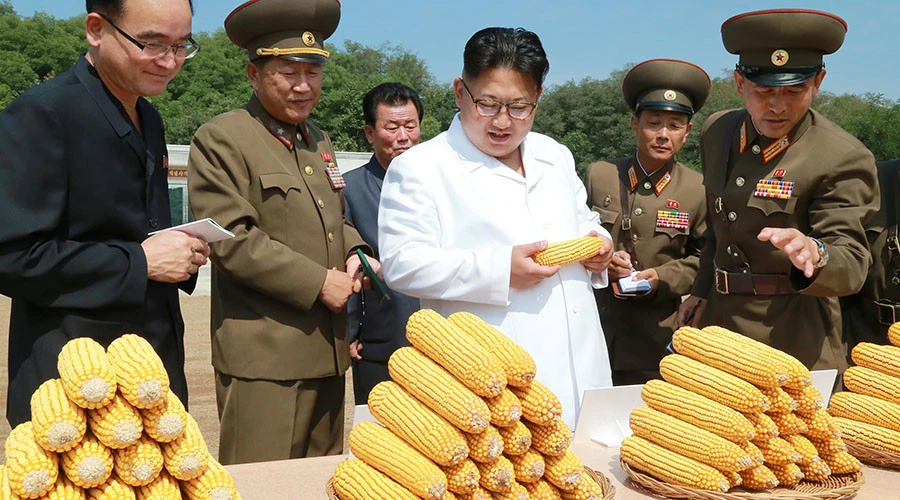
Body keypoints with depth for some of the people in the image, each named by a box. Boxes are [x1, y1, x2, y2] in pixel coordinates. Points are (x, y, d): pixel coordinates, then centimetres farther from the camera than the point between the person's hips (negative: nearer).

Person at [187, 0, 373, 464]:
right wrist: (318, 282, -15)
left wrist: (356, 252, 3)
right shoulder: (219, 139, -8)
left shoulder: (318, 140, 16)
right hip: (263, 358, -7)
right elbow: (233, 239, -16)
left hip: (327, 353, 8)